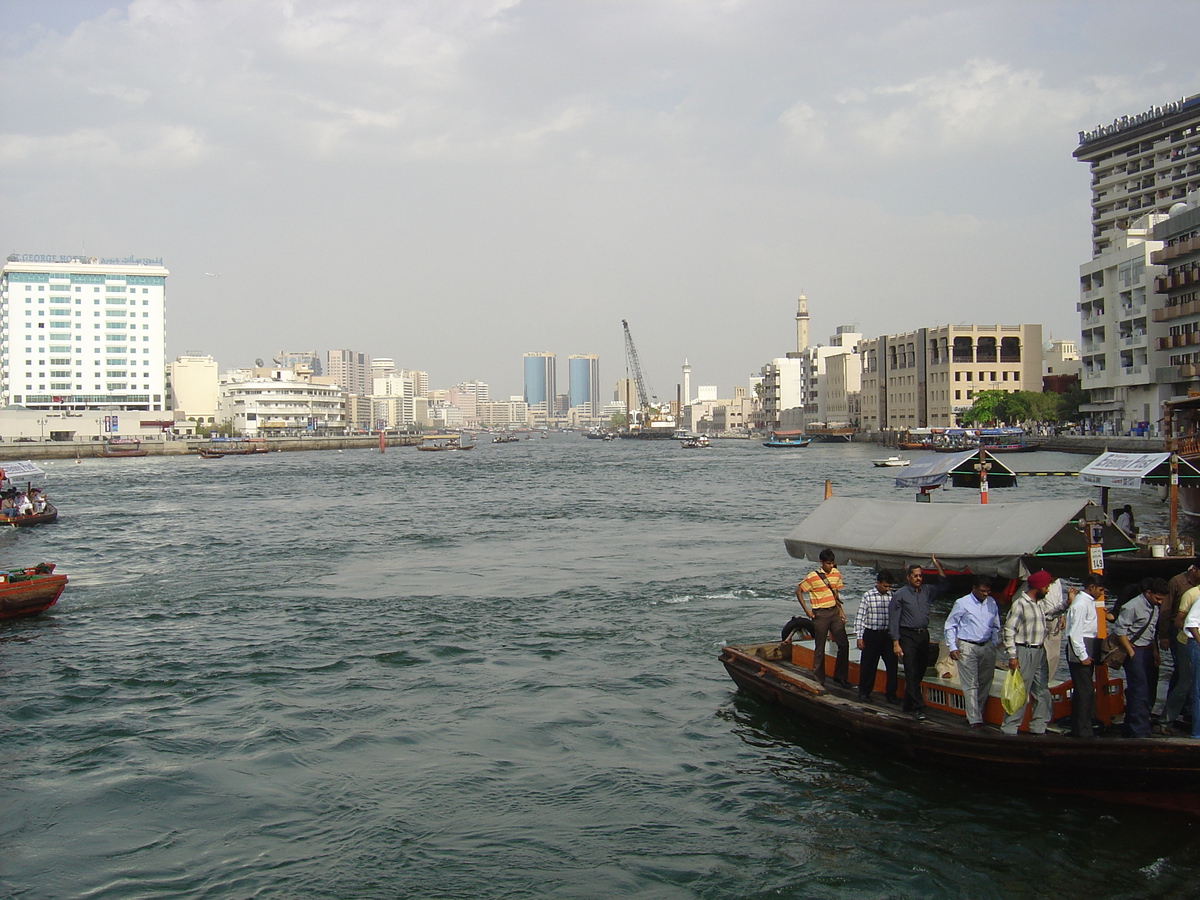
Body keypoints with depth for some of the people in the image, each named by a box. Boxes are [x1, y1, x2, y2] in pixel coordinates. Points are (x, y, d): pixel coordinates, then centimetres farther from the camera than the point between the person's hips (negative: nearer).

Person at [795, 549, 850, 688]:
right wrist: (807, 610, -8)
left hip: (834, 612, 5)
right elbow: (798, 591, -5)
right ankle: (818, 680, 11)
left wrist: (840, 610, 9)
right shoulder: (813, 577, -12)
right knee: (820, 648, 2)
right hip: (820, 614, -5)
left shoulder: (836, 574, 5)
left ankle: (839, 677, 10)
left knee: (844, 644, -1)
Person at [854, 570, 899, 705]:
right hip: (871, 634, -2)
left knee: (892, 664, 1)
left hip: (888, 634, 2)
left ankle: (891, 693, 13)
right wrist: (859, 637, -6)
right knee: (868, 664, 8)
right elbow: (859, 617, -3)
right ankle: (864, 691, 24)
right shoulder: (868, 596, -5)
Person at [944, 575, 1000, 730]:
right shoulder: (962, 603, -5)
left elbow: (996, 627, 20)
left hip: (987, 647, 5)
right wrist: (952, 647, -7)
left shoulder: (992, 603, 8)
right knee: (971, 685, -6)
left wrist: (993, 645, 11)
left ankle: (977, 715, 19)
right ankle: (974, 720, -5)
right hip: (967, 647, -5)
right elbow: (950, 626, -1)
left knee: (985, 684, 7)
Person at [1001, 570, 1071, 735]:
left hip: (1040, 652, 9)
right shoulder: (1020, 604, -13)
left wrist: (1067, 600, 9)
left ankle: (1038, 728, 23)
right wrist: (1012, 656, -17)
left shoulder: (1042, 603, 10)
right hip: (1025, 652, -8)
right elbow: (1009, 630, -14)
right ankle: (1009, 729, -1)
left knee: (1042, 692, 13)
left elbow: (1055, 610, 29)